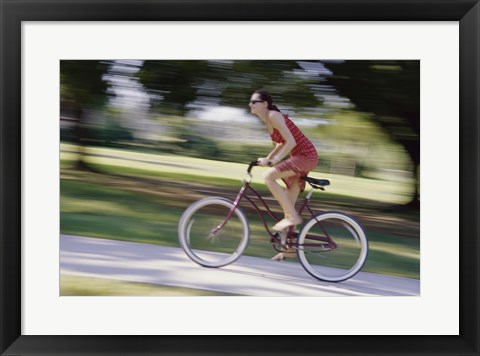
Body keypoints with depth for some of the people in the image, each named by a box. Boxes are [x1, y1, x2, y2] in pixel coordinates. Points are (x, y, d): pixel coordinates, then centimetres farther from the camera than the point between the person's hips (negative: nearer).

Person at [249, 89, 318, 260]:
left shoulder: (273, 116, -15)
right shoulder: (268, 119, 13)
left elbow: (291, 142, -23)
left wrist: (275, 160, -25)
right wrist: (267, 158, 11)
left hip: (305, 156, -10)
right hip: (299, 157, 10)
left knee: (268, 177, -23)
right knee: (288, 203, 10)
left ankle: (293, 216, -14)